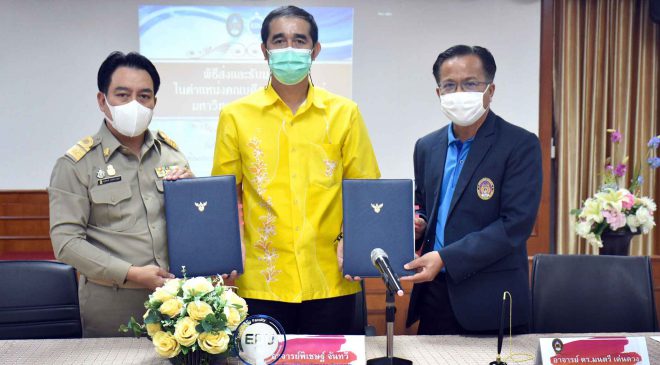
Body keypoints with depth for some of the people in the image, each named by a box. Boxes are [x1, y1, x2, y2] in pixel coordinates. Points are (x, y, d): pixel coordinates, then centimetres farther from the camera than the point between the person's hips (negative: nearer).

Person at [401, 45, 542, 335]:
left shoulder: (521, 145, -7)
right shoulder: (426, 147, 10)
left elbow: (516, 224, -15)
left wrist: (445, 258, -20)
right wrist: (415, 225, -2)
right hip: (433, 293, 5)